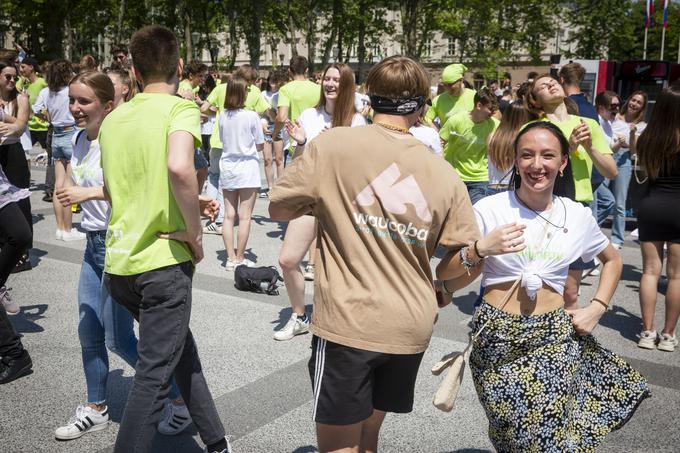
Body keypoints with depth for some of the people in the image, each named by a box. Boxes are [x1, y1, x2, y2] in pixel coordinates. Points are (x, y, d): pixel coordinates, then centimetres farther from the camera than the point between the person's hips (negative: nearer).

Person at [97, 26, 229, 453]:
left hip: (117, 262, 7)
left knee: (179, 347, 23)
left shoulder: (113, 119, 11)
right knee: (154, 376, 3)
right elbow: (179, 167, -30)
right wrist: (195, 231, -16)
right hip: (163, 260, -7)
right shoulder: (180, 107, -9)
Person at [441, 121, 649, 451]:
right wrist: (482, 250, -25)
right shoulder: (488, 210, -6)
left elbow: (612, 260, 23)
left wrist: (597, 307, 9)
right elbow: (450, 282, -8)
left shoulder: (578, 216, 4)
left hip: (556, 339, 2)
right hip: (497, 338, -2)